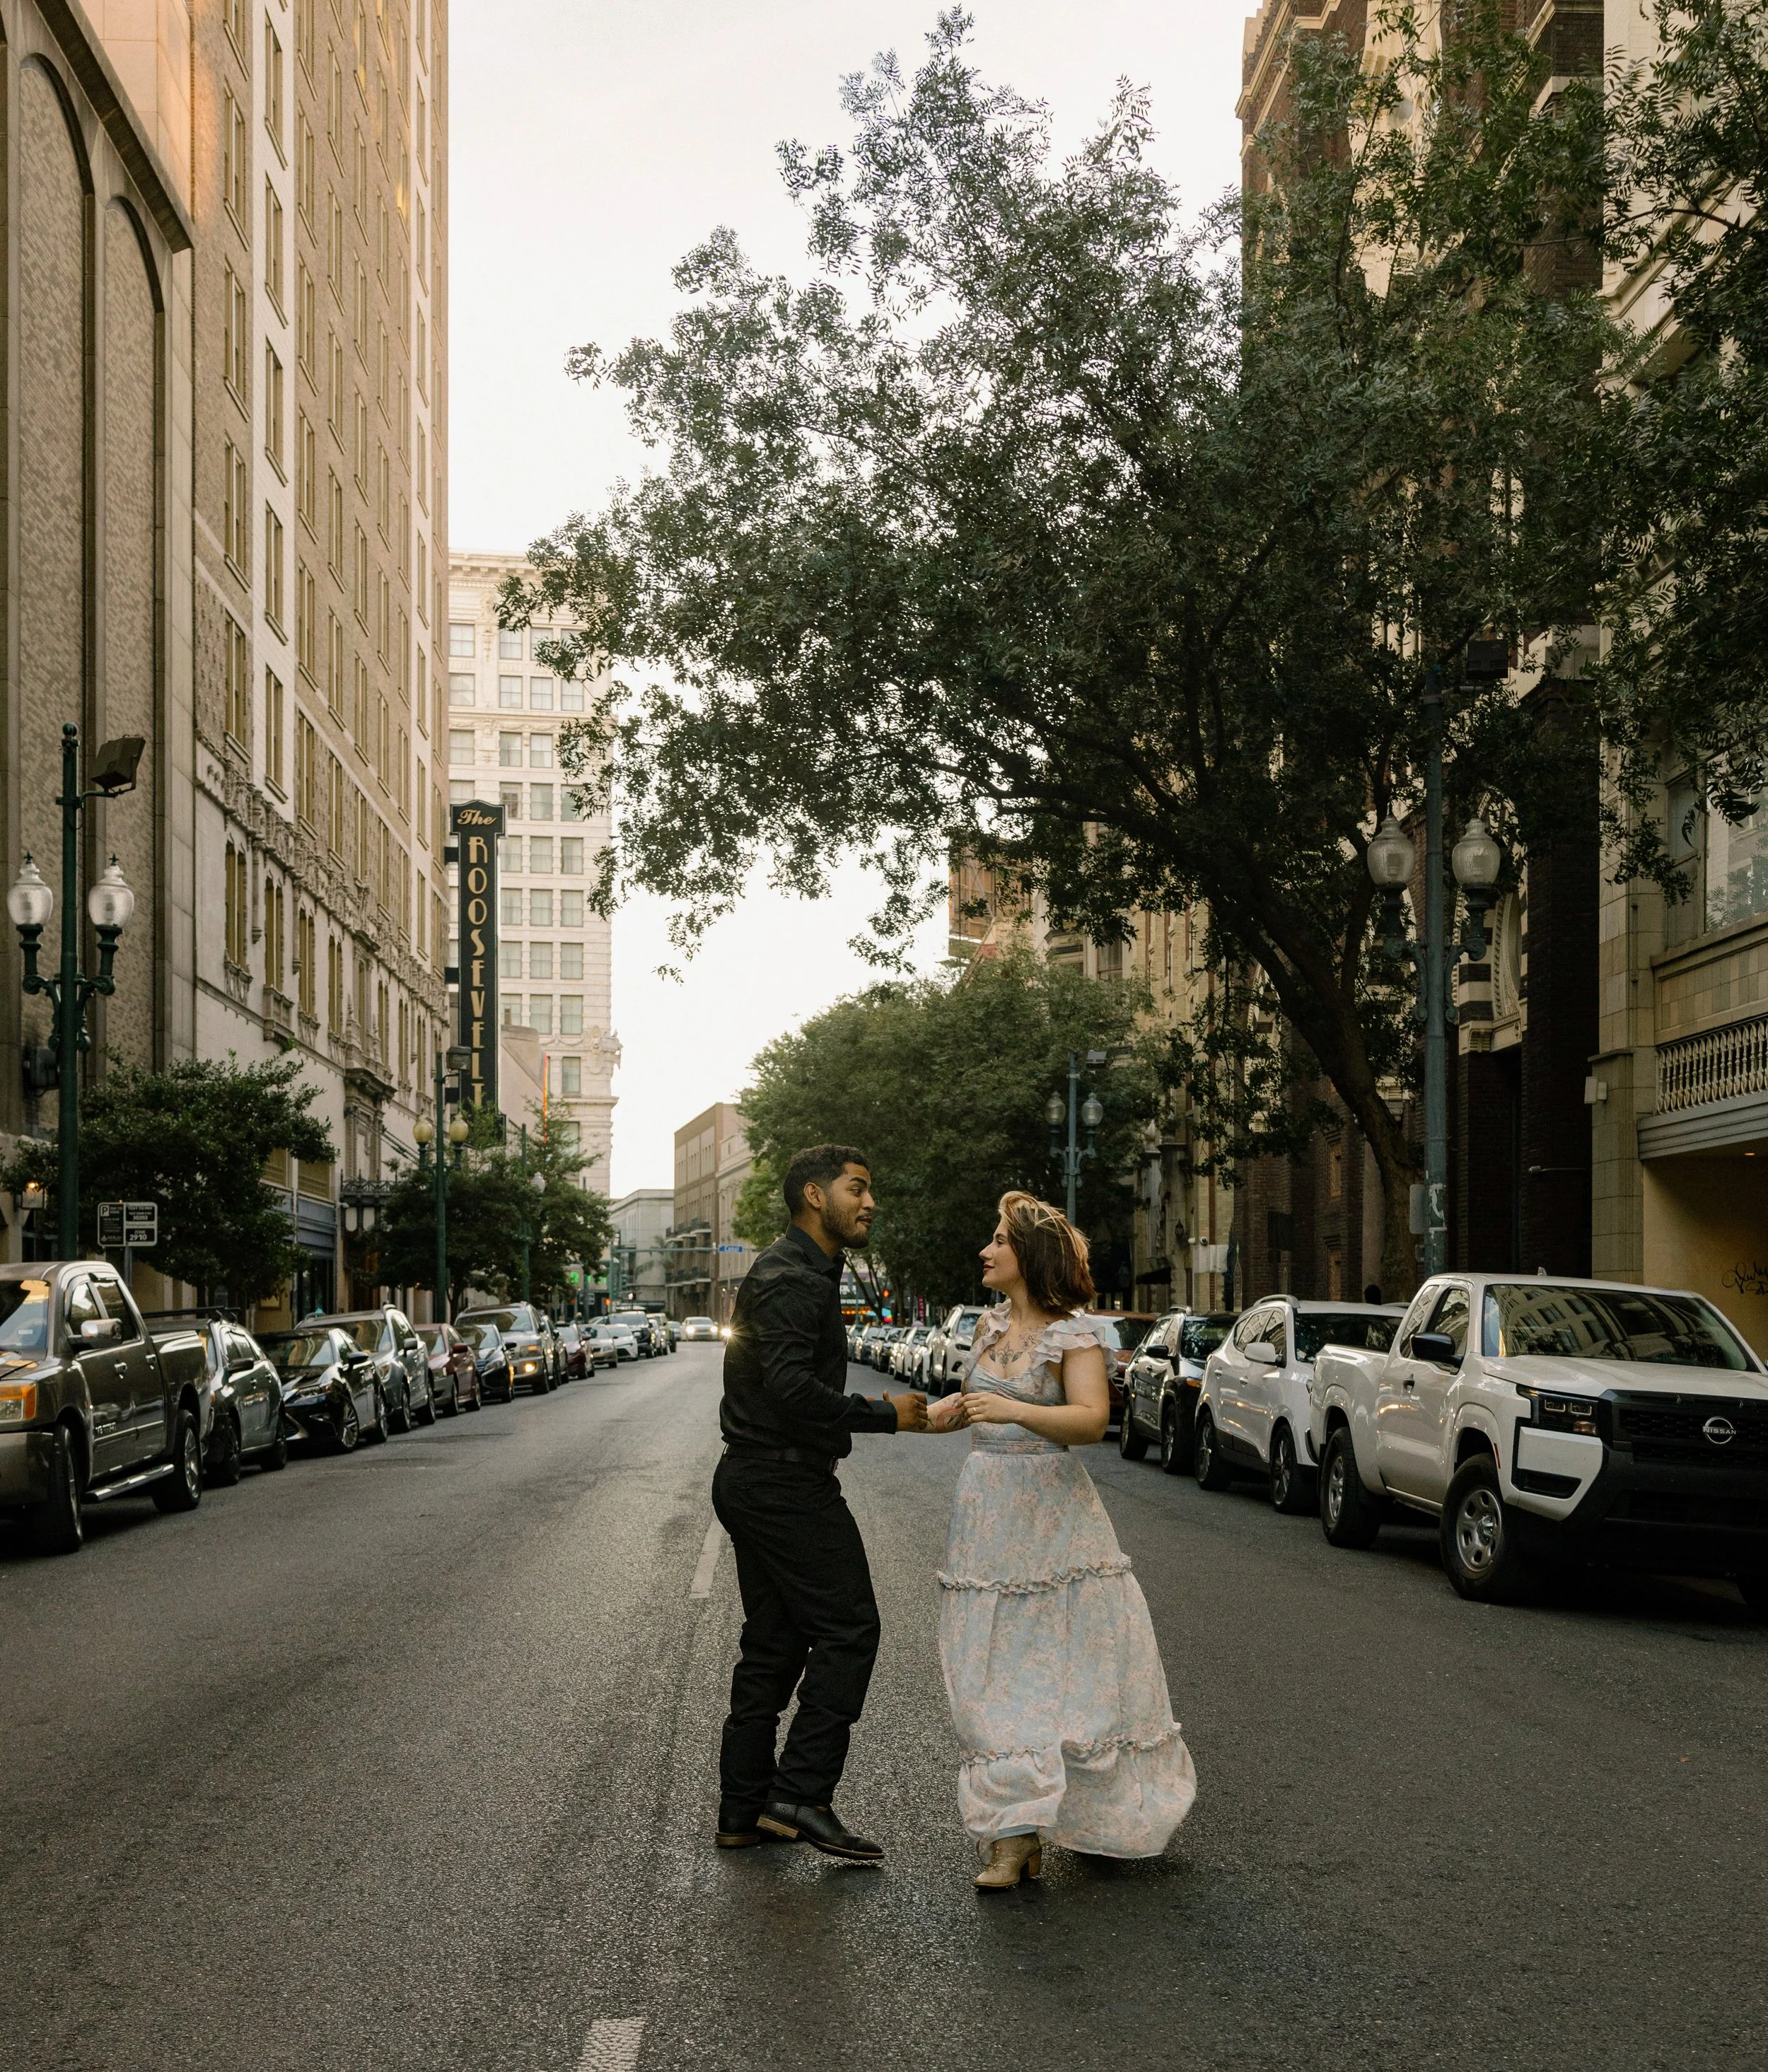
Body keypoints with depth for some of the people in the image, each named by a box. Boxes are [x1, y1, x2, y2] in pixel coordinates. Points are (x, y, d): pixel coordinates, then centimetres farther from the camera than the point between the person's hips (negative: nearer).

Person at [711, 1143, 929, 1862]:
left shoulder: (803, 1273, 19)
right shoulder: (791, 1279, -16)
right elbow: (792, 1388, -26)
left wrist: (831, 1434, 16)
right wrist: (882, 1414, -17)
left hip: (751, 1480, 11)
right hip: (786, 1484, -11)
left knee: (773, 1643, 12)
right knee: (846, 1630, -8)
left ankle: (743, 1810, 16)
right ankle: (800, 1795, -8)